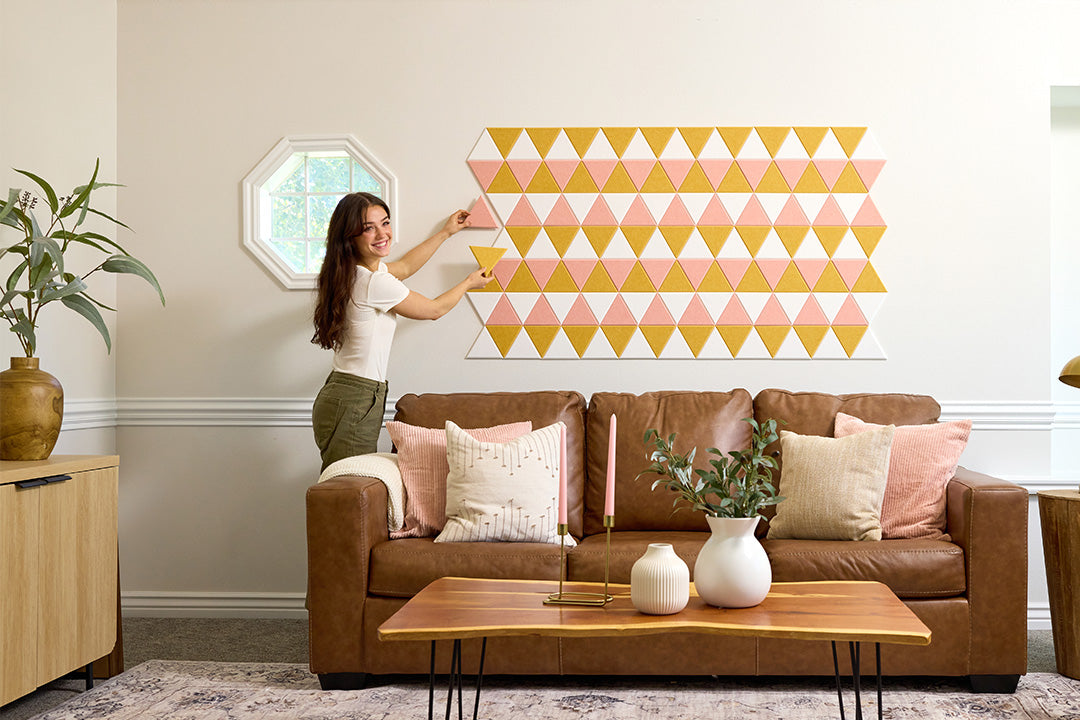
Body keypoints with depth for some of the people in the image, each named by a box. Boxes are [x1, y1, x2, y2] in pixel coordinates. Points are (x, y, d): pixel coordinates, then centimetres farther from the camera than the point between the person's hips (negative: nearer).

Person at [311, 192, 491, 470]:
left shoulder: (354, 272, 10)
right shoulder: (374, 283, -18)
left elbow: (404, 266, 32)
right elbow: (434, 309, -2)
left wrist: (446, 232, 39)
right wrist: (469, 283, 17)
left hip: (342, 397, 10)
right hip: (354, 403, -10)